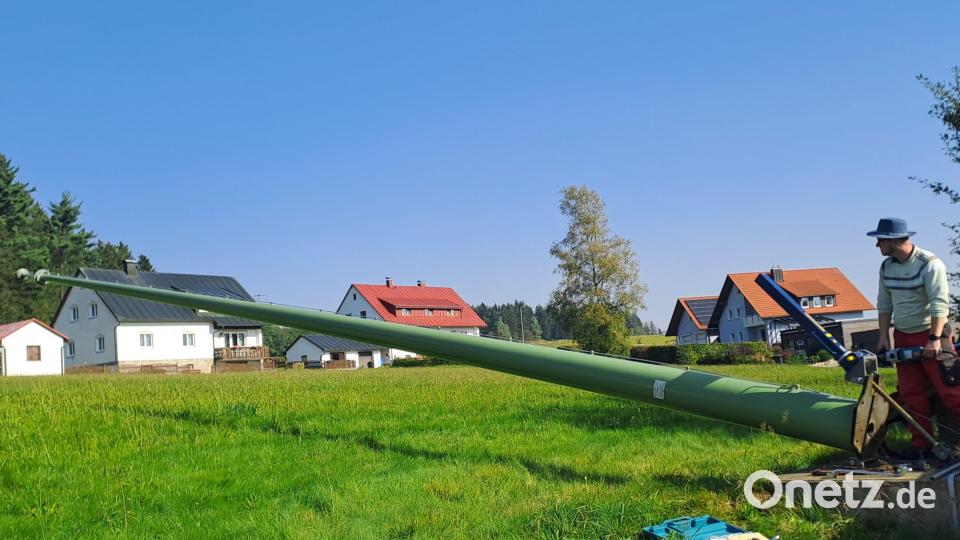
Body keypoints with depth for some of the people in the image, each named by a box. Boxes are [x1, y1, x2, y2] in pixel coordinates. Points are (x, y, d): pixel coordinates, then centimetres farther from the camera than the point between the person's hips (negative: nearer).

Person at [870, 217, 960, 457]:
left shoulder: (930, 264, -15)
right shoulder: (886, 267, 6)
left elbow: (939, 303, -21)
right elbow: (884, 303, 11)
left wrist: (935, 338, -27)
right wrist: (884, 336, 5)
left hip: (931, 334, -6)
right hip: (902, 337, 6)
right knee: (911, 393, 5)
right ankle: (921, 444, 11)